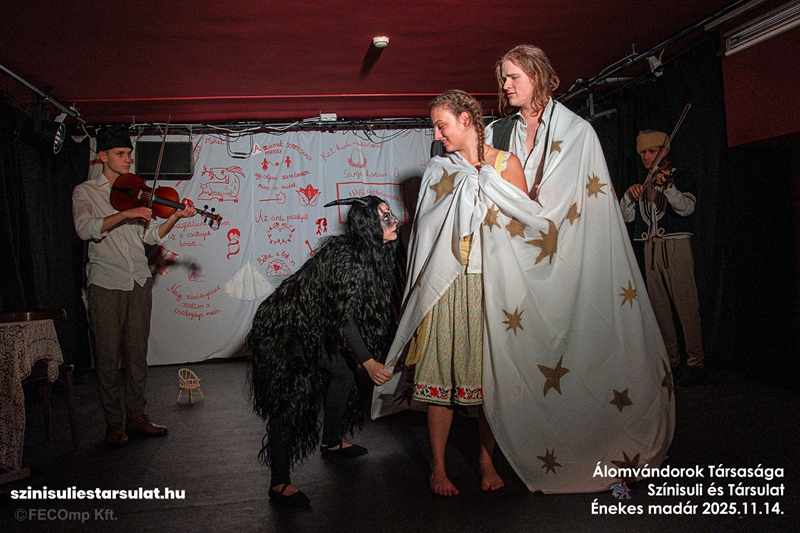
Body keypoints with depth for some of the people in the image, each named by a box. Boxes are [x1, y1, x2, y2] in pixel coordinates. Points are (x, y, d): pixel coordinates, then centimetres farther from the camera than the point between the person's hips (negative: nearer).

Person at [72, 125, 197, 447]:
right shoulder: (85, 192, 5)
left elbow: (151, 235, 6)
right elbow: (85, 228, -14)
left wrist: (175, 217, -11)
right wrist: (125, 214, -23)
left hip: (139, 280, 4)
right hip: (106, 282, -3)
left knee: (138, 351, 7)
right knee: (108, 354, 0)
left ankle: (137, 416, 15)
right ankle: (113, 422, 10)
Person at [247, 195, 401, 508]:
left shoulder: (370, 254, 3)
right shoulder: (346, 257, -27)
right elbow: (344, 317, -26)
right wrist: (368, 361, -21)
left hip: (312, 328, 10)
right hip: (283, 332, -10)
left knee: (343, 374, 15)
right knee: (291, 400, -13)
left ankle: (332, 444, 37)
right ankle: (279, 485, -6)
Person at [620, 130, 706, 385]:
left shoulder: (681, 177, 2)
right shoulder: (644, 184, 19)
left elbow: (686, 207, -16)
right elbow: (627, 216, 10)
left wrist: (667, 186, -33)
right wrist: (629, 195, -9)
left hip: (675, 244, -6)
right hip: (650, 247, 6)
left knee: (685, 304, -10)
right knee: (659, 306, 7)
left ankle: (696, 362, -8)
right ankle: (670, 358, 15)